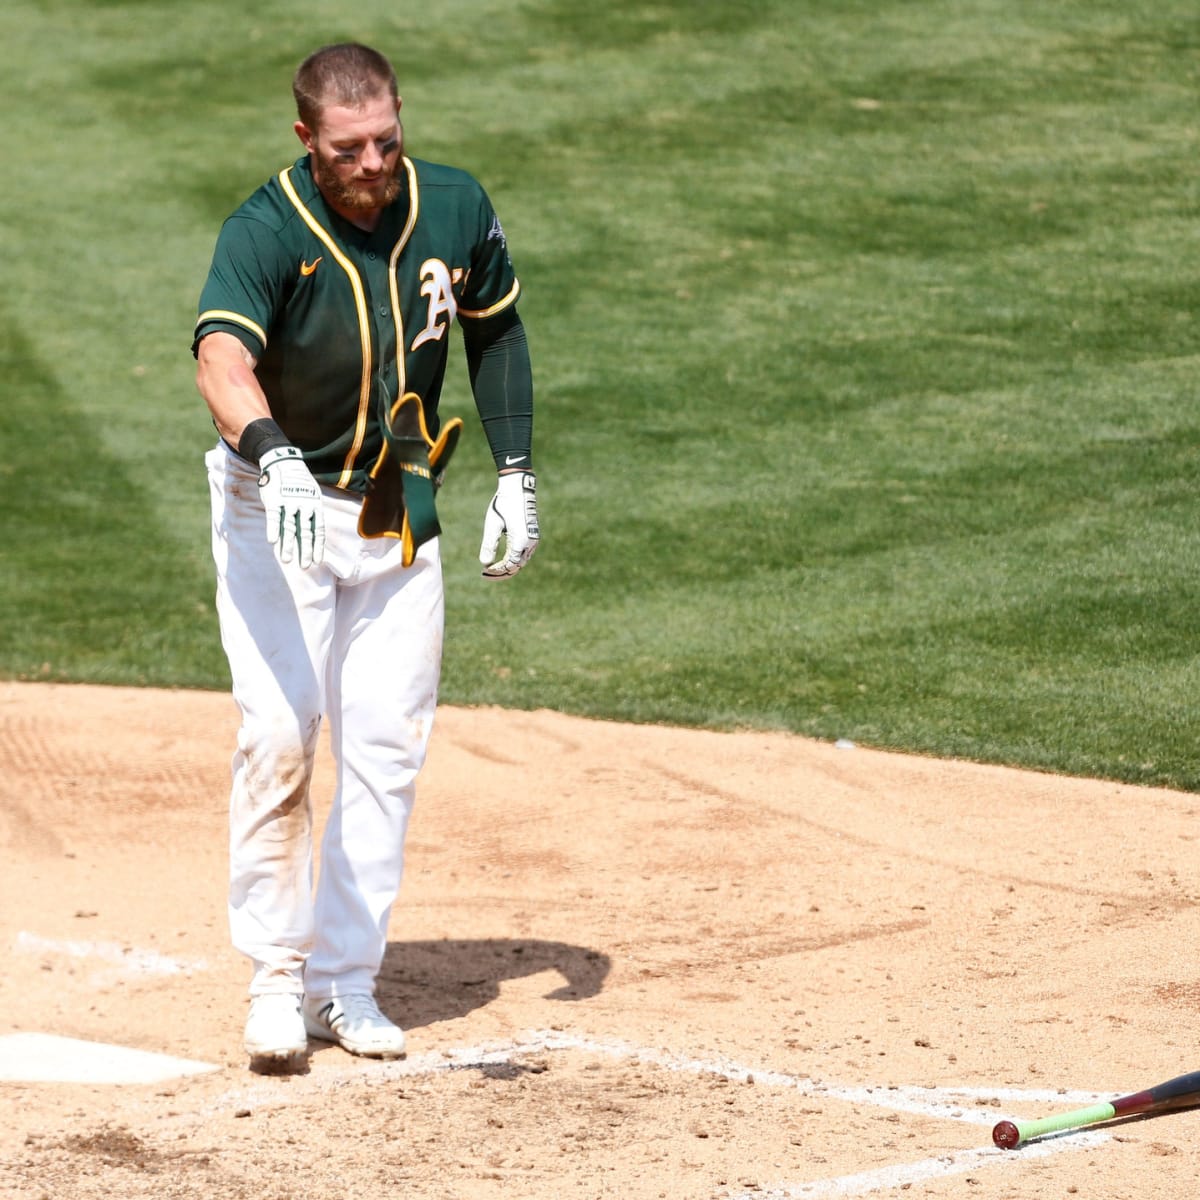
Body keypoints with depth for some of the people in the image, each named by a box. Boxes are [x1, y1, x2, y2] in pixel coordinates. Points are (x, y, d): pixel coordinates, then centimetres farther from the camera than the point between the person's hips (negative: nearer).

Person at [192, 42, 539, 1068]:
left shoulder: (455, 209, -9)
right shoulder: (266, 232, -22)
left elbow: (496, 330, 9)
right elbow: (222, 354, -41)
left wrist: (516, 472, 3)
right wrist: (273, 454, -60)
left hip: (399, 518, 4)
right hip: (275, 507, -4)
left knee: (387, 750, 2)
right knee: (280, 732, -14)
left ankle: (348, 982, 12)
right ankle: (278, 980, -3)